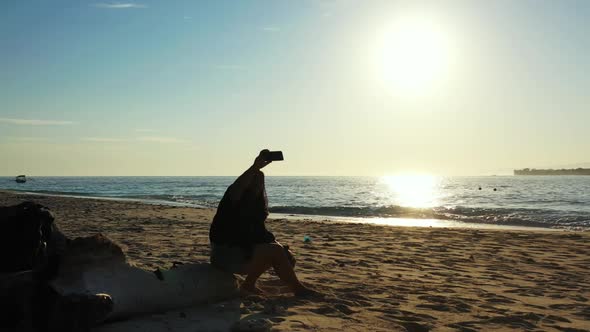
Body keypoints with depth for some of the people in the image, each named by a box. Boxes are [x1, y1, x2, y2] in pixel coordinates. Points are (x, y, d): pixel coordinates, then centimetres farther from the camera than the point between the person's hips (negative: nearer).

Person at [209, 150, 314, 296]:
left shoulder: (256, 205, 11)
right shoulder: (233, 201, -13)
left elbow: (259, 232, 11)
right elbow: (236, 187, -37)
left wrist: (278, 245, -4)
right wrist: (255, 167, -49)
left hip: (245, 249, 9)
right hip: (226, 255, -9)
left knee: (286, 255, 4)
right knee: (275, 251, -22)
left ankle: (249, 284, 8)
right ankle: (298, 289, -8)